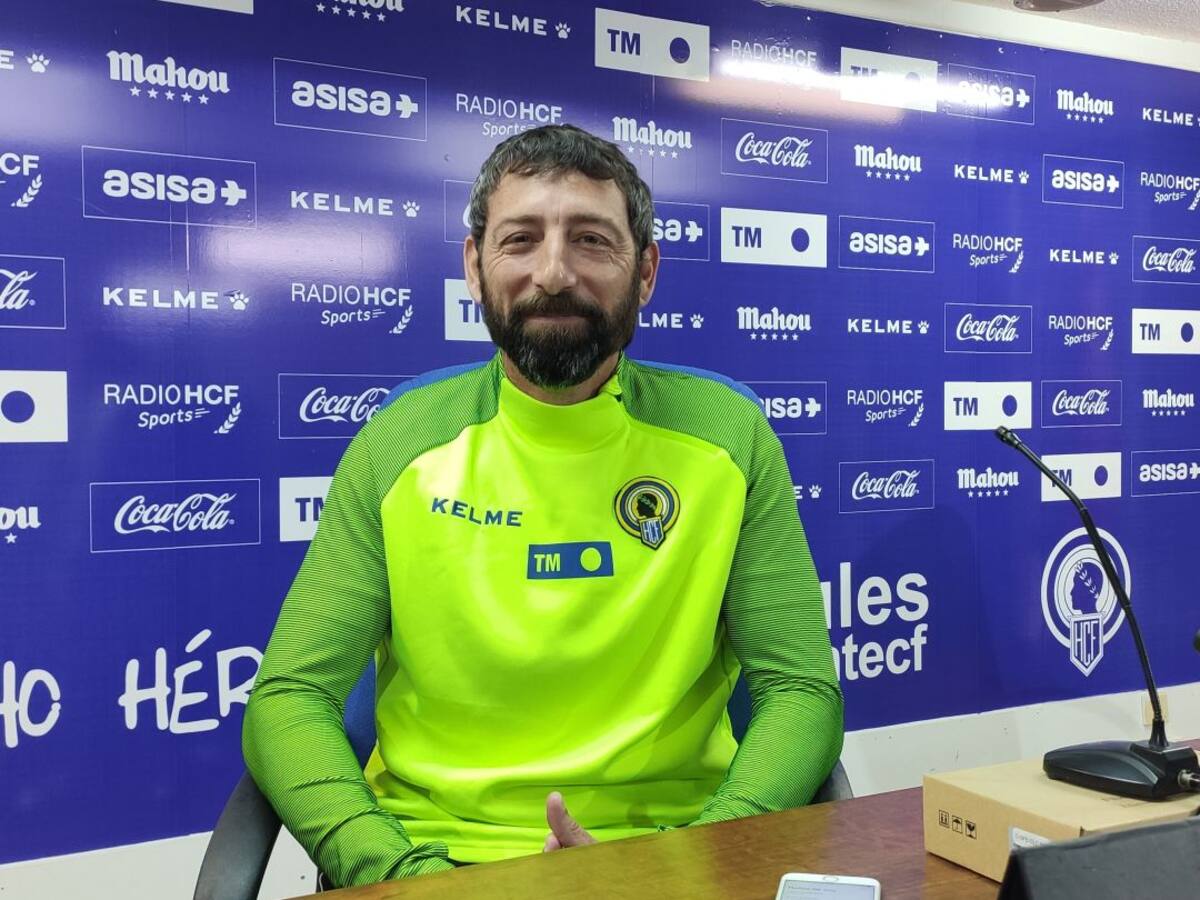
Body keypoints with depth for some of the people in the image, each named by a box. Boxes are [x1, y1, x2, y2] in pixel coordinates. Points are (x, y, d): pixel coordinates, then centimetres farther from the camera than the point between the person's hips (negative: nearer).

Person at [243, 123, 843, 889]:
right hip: (434, 852, 1)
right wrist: (403, 868, -18)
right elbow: (288, 699, -1)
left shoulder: (728, 437, -2)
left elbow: (802, 690, -1)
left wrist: (681, 866, -17)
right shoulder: (401, 444, 0)